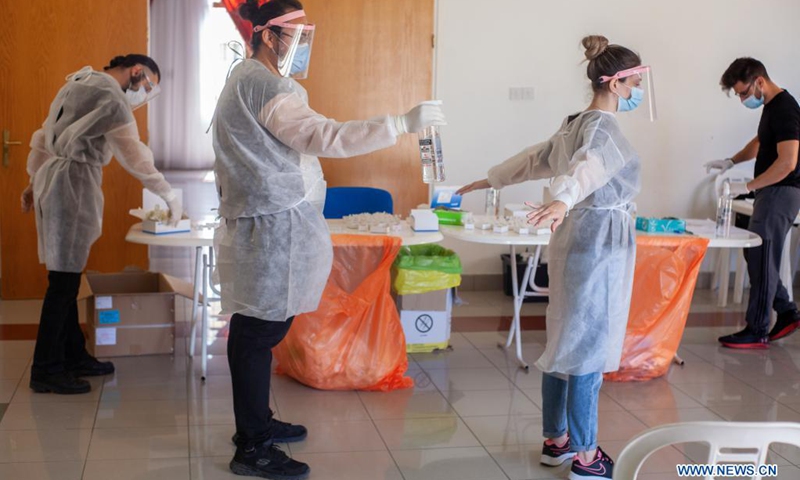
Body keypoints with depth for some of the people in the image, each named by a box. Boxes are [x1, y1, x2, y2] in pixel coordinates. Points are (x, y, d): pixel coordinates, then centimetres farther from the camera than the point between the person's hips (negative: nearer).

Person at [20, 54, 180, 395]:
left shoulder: (80, 84, 19)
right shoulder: (110, 95, -11)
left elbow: (44, 137, 22)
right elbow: (133, 152, -13)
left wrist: (35, 181, 26)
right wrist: (166, 192, -6)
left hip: (54, 178, 10)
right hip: (73, 183, -10)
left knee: (66, 277, 12)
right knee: (63, 280, -6)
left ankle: (73, 356, 18)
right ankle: (45, 370, -2)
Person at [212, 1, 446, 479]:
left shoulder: (254, 79, 19)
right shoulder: (262, 85, -17)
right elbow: (324, 137, -27)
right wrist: (404, 123, -27)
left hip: (270, 223, 11)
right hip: (269, 227, -11)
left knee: (263, 328, 17)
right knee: (258, 333, -5)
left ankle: (256, 421, 29)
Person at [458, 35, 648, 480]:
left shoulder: (576, 124, 14)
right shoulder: (603, 127, -14)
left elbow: (534, 159, 26)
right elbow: (587, 166, -35)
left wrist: (489, 181, 38)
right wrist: (562, 201, -54)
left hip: (577, 239, 9)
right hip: (599, 242, -9)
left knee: (565, 342, 14)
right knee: (589, 345, -4)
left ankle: (556, 439, 24)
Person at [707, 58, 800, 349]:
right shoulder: (771, 106, 12)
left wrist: (747, 187, -21)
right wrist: (731, 162, 14)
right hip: (771, 191, 10)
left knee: (761, 260, -6)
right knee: (758, 256, 14)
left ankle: (757, 332, 1)